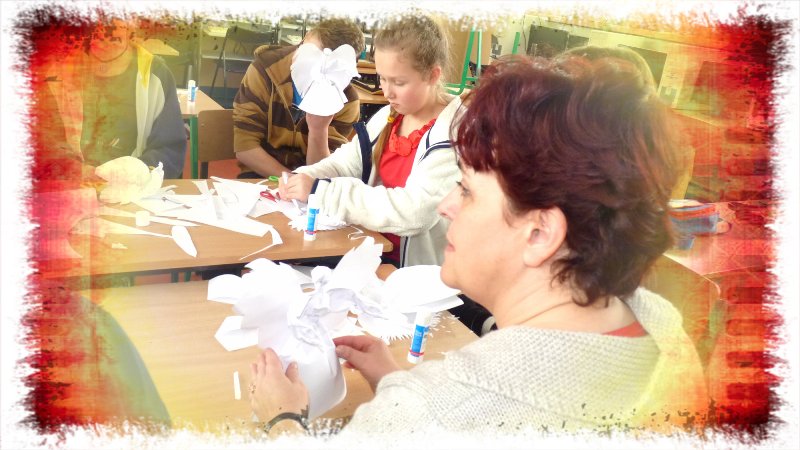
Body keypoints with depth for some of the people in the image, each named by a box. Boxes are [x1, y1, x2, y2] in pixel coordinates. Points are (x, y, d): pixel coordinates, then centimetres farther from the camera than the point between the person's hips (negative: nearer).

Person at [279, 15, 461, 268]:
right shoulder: (389, 117, 5)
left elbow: (412, 211, -29)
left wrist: (322, 192, -28)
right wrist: (306, 178, -14)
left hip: (417, 270, -6)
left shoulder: (456, 134, -20)